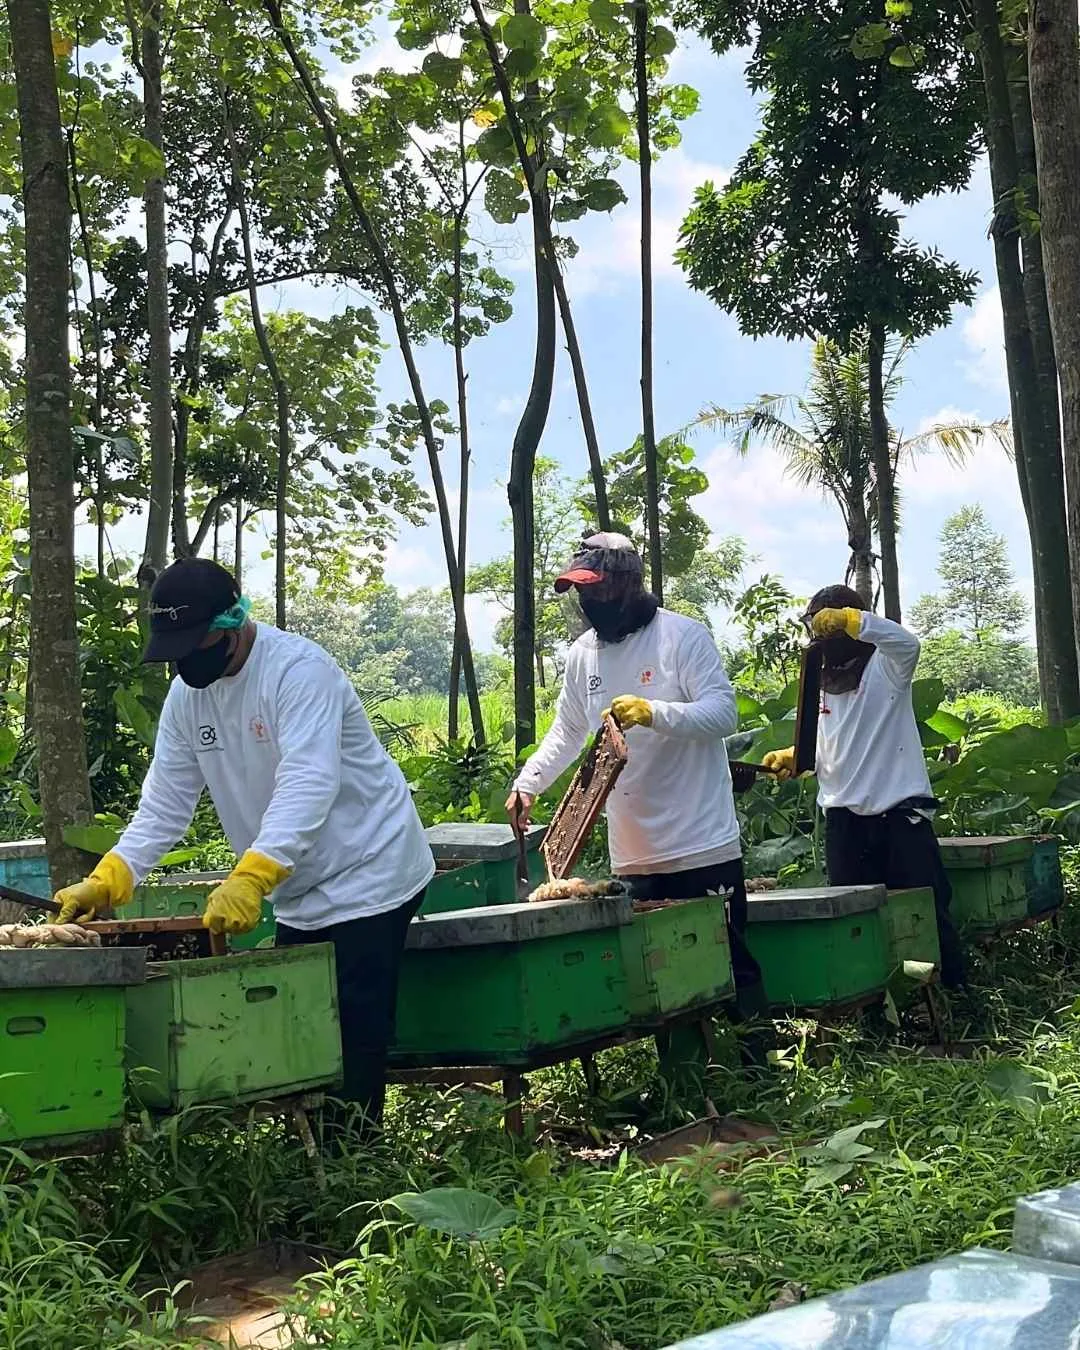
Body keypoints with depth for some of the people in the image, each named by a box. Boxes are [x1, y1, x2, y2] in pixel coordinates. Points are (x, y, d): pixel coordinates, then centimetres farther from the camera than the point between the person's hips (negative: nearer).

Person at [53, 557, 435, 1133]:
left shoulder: (298, 669, -22)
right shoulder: (186, 695, 2)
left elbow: (307, 788, -33)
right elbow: (164, 805, 3)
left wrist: (249, 878, -45)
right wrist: (105, 882, -10)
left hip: (367, 880, -7)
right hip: (300, 897, 8)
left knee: (351, 1043, -7)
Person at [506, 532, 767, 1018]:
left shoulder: (682, 636, -7)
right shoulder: (583, 653, 11)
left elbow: (723, 713, -16)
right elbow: (567, 731, 20)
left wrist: (654, 712, -31)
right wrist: (527, 782, 7)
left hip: (702, 847, -5)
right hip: (633, 855, 5)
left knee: (728, 967, 3)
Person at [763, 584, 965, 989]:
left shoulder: (885, 666, -3)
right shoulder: (818, 684, 14)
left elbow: (908, 643, -27)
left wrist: (849, 619, -38)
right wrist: (793, 756, 1)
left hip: (899, 811, -5)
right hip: (843, 818, 5)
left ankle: (951, 993, 12)